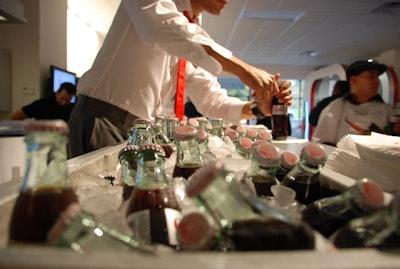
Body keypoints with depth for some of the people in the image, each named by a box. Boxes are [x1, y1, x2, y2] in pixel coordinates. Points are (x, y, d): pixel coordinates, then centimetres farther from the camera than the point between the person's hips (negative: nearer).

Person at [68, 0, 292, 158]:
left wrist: (257, 107, -5)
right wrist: (241, 69, -34)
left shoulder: (198, 37, 12)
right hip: (103, 118, -6)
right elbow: (163, 27, -32)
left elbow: (211, 101, 12)